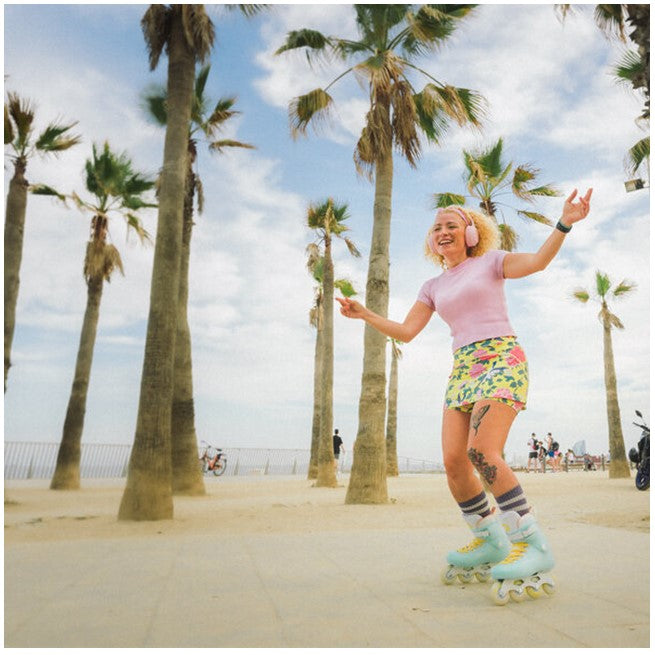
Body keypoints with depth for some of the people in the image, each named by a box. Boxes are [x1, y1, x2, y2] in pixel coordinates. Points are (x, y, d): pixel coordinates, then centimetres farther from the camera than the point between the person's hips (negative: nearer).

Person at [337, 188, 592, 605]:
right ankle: (490, 542, 12)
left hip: (501, 358, -5)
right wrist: (364, 314, 9)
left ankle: (534, 545, -12)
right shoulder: (434, 287, 20)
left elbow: (537, 261, -9)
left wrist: (564, 224, -24)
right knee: (453, 461, -6)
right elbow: (406, 332, 15)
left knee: (482, 453, -23)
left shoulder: (490, 262, 8)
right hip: (462, 369, 5)